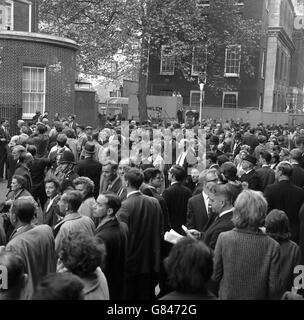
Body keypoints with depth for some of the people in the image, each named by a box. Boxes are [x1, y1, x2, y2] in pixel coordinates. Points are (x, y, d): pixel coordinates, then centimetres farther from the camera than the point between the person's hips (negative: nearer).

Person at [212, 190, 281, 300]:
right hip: (258, 297, 0)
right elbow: (274, 288, -14)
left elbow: (215, 276, -9)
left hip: (228, 296, 0)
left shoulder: (223, 238, -19)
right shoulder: (272, 246, -20)